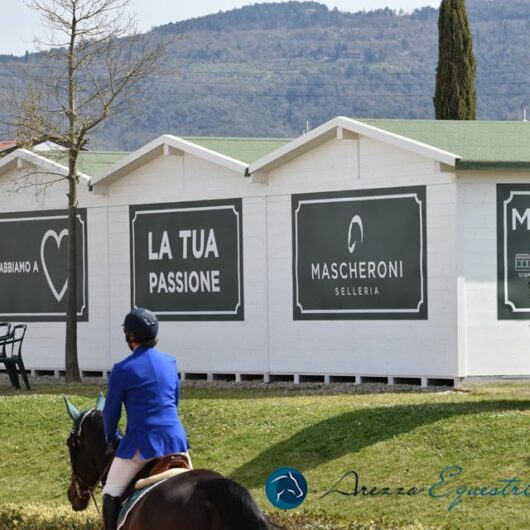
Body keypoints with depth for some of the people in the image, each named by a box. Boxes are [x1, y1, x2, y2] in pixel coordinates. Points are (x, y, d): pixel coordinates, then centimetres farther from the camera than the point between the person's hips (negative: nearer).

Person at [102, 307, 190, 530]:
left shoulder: (123, 370, -7)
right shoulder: (170, 363, 10)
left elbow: (111, 411, 0)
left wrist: (112, 439, 18)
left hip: (142, 443, -5)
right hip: (175, 439, 5)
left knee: (111, 495, 4)